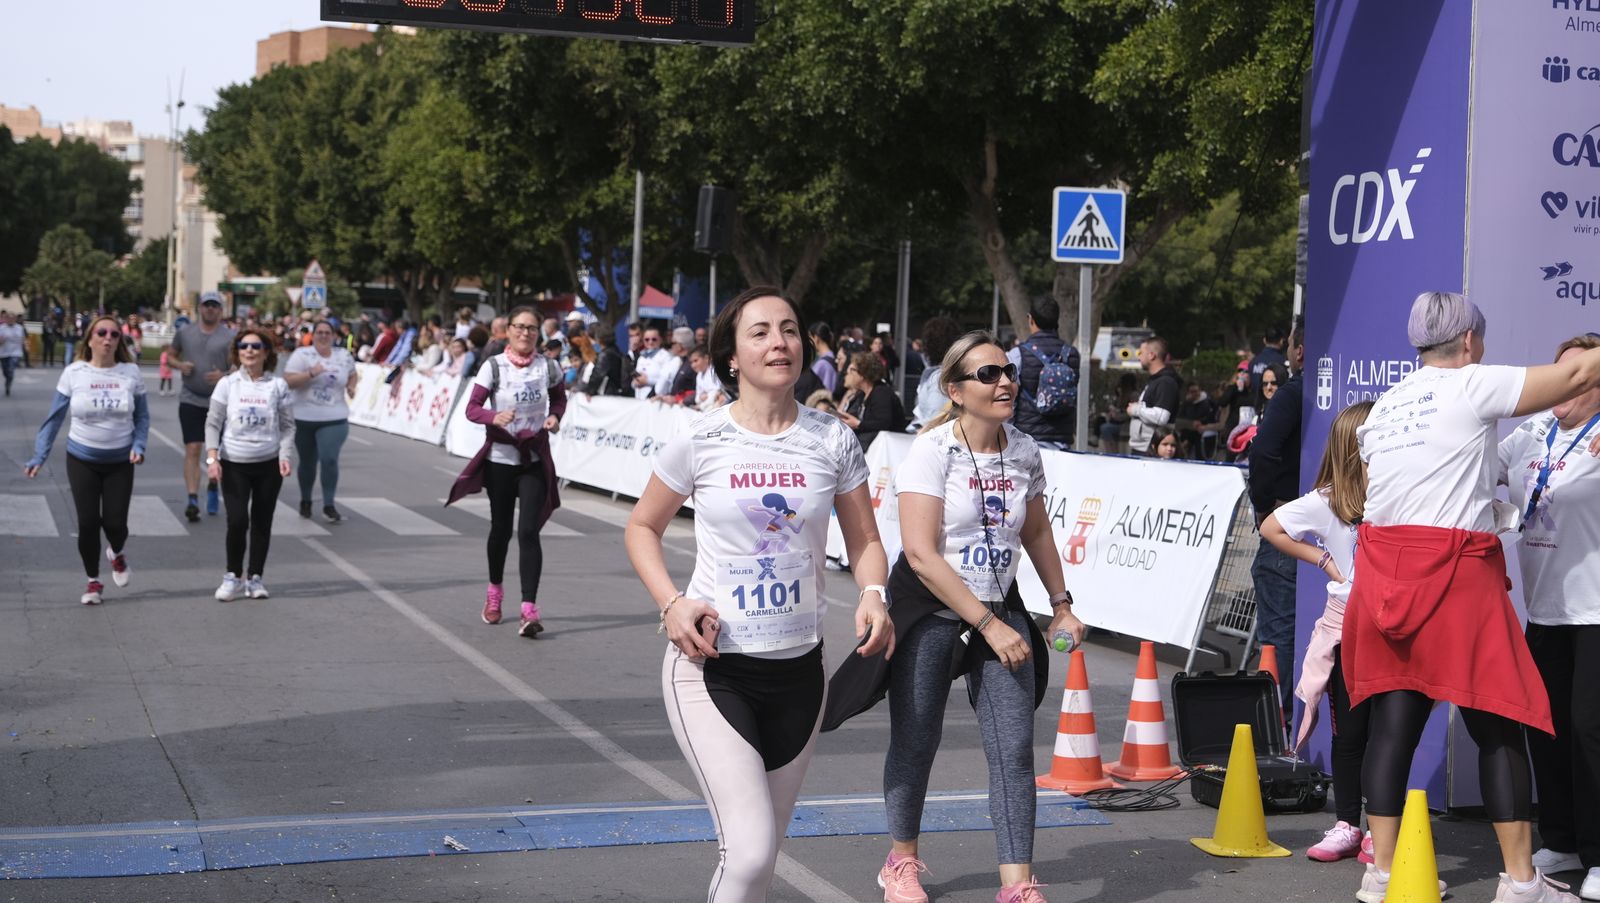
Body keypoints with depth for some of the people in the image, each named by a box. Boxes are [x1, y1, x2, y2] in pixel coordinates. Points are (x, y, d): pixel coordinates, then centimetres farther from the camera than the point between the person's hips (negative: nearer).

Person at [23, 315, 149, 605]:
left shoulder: (131, 373, -5)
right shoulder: (74, 373, -7)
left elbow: (142, 417, 3)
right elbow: (54, 418, -3)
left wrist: (138, 445, -14)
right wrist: (39, 456, -7)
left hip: (120, 462, 0)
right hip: (82, 460, 0)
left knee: (115, 522, -3)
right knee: (88, 523, 0)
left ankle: (118, 554, 35)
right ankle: (93, 582, 21)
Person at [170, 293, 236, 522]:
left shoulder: (230, 337, -3)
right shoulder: (184, 333, 5)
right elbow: (171, 356, 17)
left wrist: (224, 376, -25)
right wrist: (180, 365, -6)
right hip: (190, 399, 0)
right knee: (192, 450, -10)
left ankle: (213, 487, 36)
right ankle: (192, 499, -14)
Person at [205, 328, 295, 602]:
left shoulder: (277, 386, 0)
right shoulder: (228, 384, -1)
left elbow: (287, 426, 3)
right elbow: (213, 423, 1)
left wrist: (285, 456, -11)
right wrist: (212, 457, -9)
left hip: (268, 465, 1)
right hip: (234, 465, -1)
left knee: (262, 523, 6)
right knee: (237, 521, -11)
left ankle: (255, 578, 19)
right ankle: (233, 577, 7)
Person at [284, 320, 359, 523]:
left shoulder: (344, 356, 6)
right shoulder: (301, 355, -4)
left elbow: (353, 375, 24)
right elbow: (288, 381, -14)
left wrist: (351, 387, 4)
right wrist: (311, 373, -25)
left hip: (334, 419, 0)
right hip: (304, 418, 0)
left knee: (329, 459, -15)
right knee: (307, 462, 12)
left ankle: (329, 506, -6)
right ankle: (305, 501, 33)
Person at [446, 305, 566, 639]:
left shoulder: (548, 367, -2)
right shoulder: (493, 366, -7)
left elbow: (559, 398, 16)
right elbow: (472, 408, -10)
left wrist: (554, 417, -5)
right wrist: (495, 417, -30)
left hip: (535, 460, 0)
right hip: (500, 458, 0)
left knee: (529, 532, -11)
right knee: (501, 528, 14)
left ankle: (529, 611, -16)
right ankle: (494, 593, 39)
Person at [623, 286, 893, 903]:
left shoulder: (832, 441, -1)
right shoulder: (700, 442, -7)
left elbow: (865, 541, 7)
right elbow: (642, 528, 6)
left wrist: (873, 595, -15)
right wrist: (671, 604, -11)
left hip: (798, 668, 4)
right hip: (710, 665, -3)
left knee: (761, 851, 14)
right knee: (750, 850, -18)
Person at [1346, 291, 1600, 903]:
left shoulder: (1381, 407, 16)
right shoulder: (1471, 387, -4)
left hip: (1382, 572, 6)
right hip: (1452, 571, -6)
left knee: (1395, 721, 7)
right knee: (1500, 726, 1)